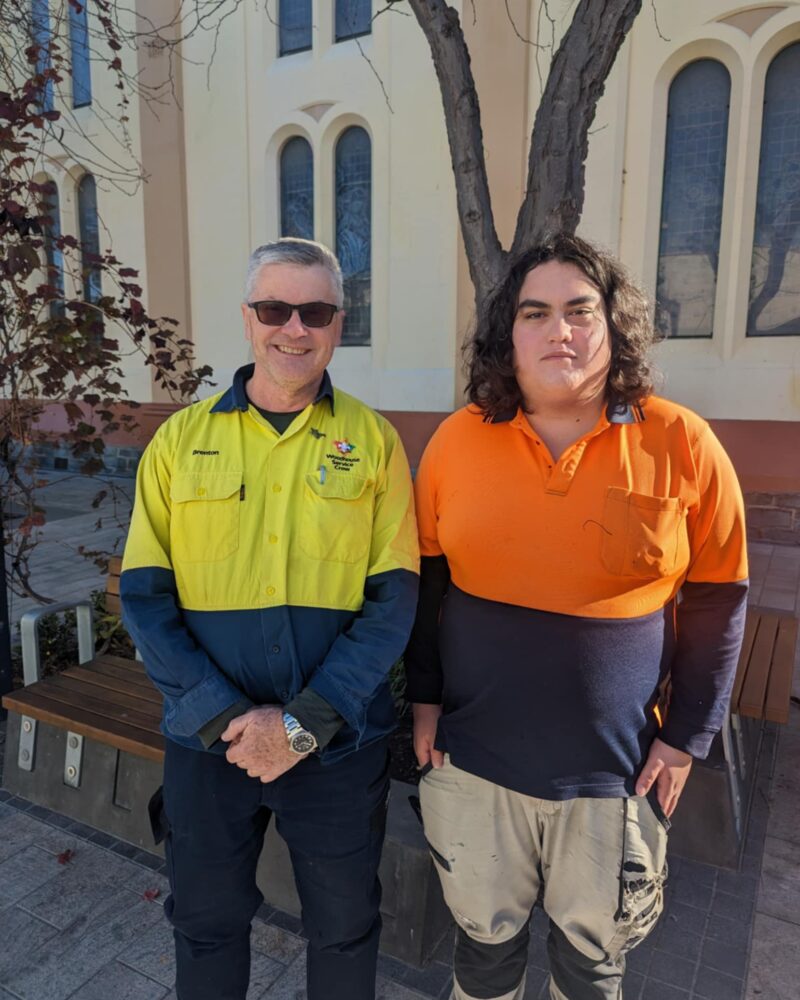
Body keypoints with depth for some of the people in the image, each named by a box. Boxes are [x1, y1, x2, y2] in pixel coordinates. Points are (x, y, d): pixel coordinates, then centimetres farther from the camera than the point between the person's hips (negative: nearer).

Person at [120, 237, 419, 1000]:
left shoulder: (372, 441, -5)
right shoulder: (181, 439, -2)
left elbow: (394, 599, -8)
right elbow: (145, 597, -3)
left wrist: (304, 724, -15)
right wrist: (223, 719, -13)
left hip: (339, 743, 0)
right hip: (206, 739, 1)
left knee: (344, 927, 20)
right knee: (207, 924, 23)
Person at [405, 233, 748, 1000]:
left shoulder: (682, 444, -8)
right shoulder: (457, 440, -4)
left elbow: (717, 605, -2)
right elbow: (424, 582, 3)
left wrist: (687, 735, -1)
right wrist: (424, 698, 2)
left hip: (615, 768, 0)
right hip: (473, 759, 1)